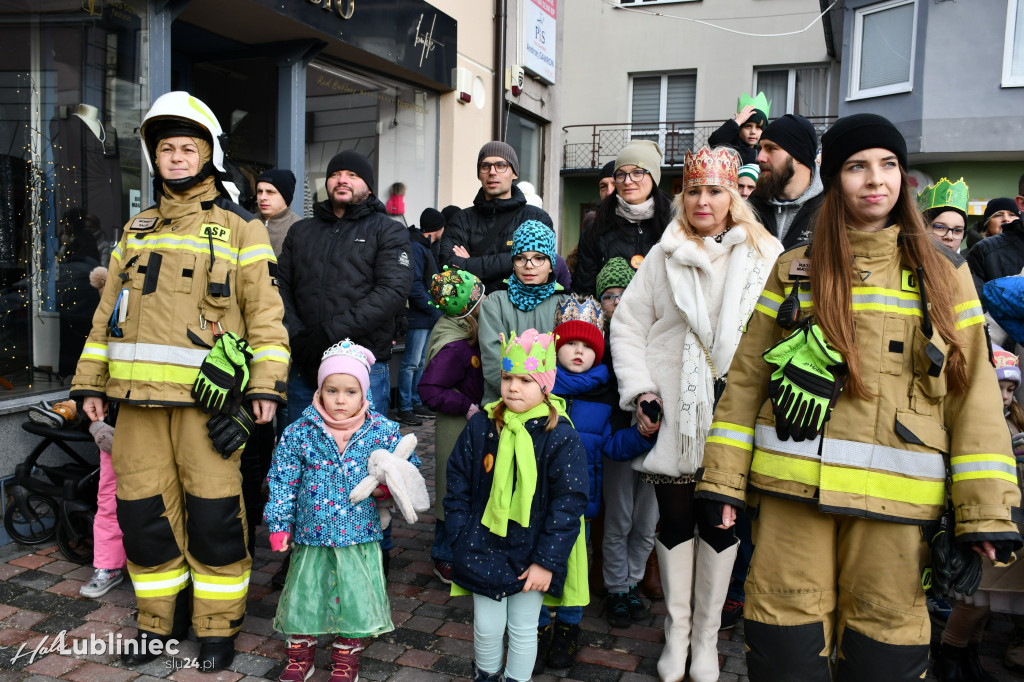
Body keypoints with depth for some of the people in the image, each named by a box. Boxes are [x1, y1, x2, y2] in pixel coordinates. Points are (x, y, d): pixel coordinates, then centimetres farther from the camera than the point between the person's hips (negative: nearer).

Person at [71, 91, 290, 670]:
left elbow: (265, 311, -1)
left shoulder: (241, 229, 5)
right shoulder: (137, 230, 19)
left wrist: (266, 384, -10)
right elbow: (109, 309, 22)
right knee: (144, 511, 10)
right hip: (138, 395, 5)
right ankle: (161, 619, 27)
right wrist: (91, 381, 16)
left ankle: (217, 627, 14)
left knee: (214, 513, -2)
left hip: (206, 395, -5)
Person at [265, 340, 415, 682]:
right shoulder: (300, 431, -6)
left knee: (355, 597, 9)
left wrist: (386, 486, -15)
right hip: (311, 535, 1)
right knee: (303, 594, 13)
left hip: (359, 536, 0)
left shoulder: (382, 430, -6)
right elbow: (282, 479, -1)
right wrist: (279, 523, -3)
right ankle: (300, 654, 37)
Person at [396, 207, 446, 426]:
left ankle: (416, 403, 23)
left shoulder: (424, 247, 18)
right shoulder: (416, 247, -14)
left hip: (427, 318, 10)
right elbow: (415, 287, -21)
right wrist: (435, 311, -17)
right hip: (418, 317, -10)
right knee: (411, 363, -5)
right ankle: (405, 409, 0)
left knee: (420, 363, 15)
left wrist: (435, 311, 9)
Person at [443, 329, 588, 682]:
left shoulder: (562, 437, -14)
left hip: (530, 556, -2)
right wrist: (460, 535, -1)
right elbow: (459, 481, 4)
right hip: (484, 547, 2)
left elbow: (569, 503, -13)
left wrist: (547, 561, -14)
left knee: (523, 629, 14)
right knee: (487, 627, 13)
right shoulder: (481, 426, -4)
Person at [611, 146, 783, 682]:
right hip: (672, 413, 0)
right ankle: (676, 632, 28)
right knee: (675, 518, 10)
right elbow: (628, 326, 4)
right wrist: (640, 392, -5)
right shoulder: (664, 256, 6)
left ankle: (706, 637, 27)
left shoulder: (765, 255, 4)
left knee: (722, 521, 8)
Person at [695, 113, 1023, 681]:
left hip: (895, 497, 0)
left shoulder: (943, 277, 8)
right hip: (792, 486, 0)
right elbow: (746, 379, 6)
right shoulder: (794, 272, 8)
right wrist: (724, 478, 1)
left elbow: (974, 397, 5)